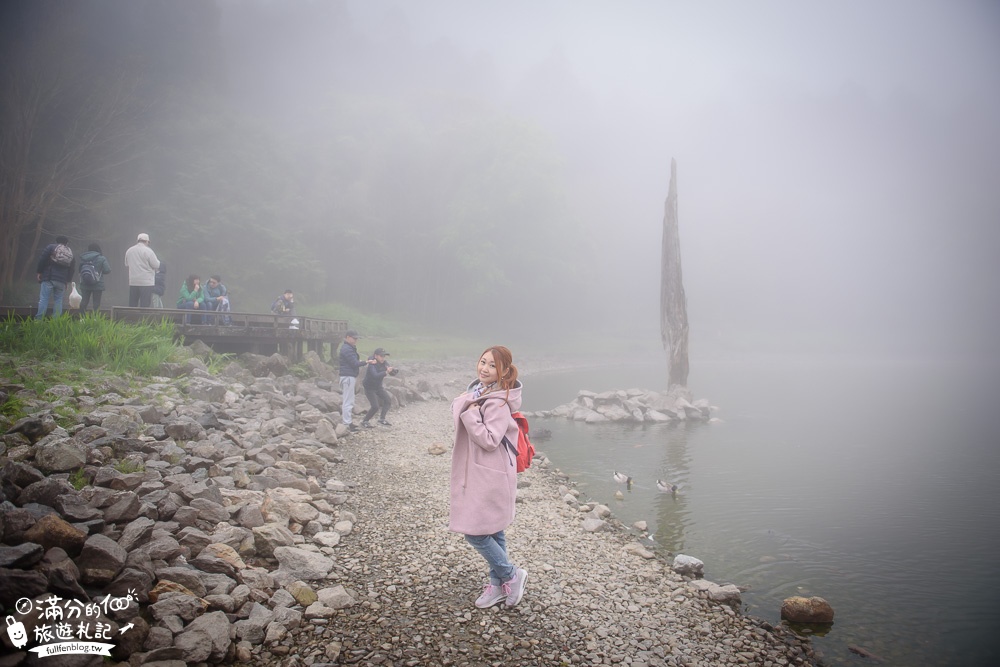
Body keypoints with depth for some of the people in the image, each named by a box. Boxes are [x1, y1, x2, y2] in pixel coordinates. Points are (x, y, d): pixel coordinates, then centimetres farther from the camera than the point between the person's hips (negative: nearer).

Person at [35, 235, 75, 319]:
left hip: (48, 278, -3)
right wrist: (67, 280, 17)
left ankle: (39, 319, -8)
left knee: (43, 299, -4)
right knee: (58, 300, 7)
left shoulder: (51, 247, 6)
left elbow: (42, 259, -3)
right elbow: (72, 269, 15)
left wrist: (39, 272, 3)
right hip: (62, 281, 3)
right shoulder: (71, 253, 17)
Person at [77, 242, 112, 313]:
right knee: (96, 302, 2)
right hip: (98, 285, -3)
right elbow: (107, 270, -9)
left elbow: (79, 270, 10)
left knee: (84, 301, 10)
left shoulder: (83, 258, 6)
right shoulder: (102, 258, -6)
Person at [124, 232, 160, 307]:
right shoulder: (148, 251, -11)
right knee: (144, 305, -4)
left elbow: (126, 264, 18)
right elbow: (156, 265, -10)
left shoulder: (129, 251, 7)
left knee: (132, 305, 11)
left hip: (133, 282, 5)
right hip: (146, 282, -5)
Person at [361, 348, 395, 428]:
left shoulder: (384, 363, -6)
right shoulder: (372, 365, -27)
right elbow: (375, 375, -44)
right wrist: (386, 372, -55)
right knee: (375, 407, -13)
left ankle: (382, 419, 13)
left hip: (378, 387, 8)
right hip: (369, 388, -8)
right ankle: (365, 421, 6)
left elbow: (393, 373, -9)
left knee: (388, 401, 4)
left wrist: (391, 370, -32)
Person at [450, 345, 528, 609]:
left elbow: (489, 440, -24)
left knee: (475, 533, -2)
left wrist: (469, 413, -23)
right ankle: (499, 584, 31)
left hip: (490, 476, -9)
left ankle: (511, 575, 18)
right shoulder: (477, 390, 6)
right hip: (475, 472, 9)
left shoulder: (498, 402, -21)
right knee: (492, 532, 18)